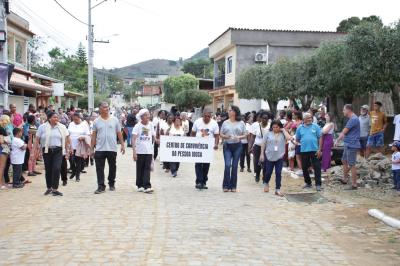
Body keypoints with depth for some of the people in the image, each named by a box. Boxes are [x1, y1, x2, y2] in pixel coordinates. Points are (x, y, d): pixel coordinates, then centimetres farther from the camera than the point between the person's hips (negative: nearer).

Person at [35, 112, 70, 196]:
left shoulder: (62, 127, 7)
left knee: (57, 169, -11)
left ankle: (55, 189, -6)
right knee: (48, 170, 6)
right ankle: (49, 188, 23)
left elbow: (66, 140, 8)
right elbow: (37, 139, 4)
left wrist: (67, 151, 5)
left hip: (58, 151, 0)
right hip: (47, 151, 0)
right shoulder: (42, 127, 3)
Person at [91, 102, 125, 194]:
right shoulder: (96, 121, 2)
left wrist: (122, 145, 2)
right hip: (100, 149, 0)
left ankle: (111, 184, 28)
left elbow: (119, 133, 6)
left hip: (112, 148, 1)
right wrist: (92, 148, 3)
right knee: (99, 168, -2)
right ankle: (101, 186, 3)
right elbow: (94, 135, 6)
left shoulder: (115, 120, 2)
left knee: (112, 167, 12)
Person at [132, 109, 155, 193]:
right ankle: (140, 186, 18)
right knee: (140, 169, 7)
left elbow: (153, 137, 19)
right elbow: (133, 139, -14)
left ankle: (147, 186, -7)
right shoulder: (137, 126, -7)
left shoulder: (151, 125, 5)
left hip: (149, 151, 2)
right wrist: (134, 151, -21)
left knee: (147, 169, -4)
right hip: (140, 151, -2)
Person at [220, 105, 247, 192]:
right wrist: (225, 136, -11)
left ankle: (233, 186, 13)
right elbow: (221, 134, 10)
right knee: (227, 165, -10)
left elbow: (245, 135, 6)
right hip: (227, 146, 0)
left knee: (235, 166, 4)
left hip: (237, 146, 0)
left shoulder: (241, 123, 5)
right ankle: (226, 186, 0)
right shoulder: (225, 123, 8)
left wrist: (239, 137, -13)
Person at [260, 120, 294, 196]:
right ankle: (266, 183, 39)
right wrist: (262, 154, 1)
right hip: (269, 156, 0)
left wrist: (283, 130, -10)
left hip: (279, 157, 0)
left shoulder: (283, 134, 0)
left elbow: (289, 138, -20)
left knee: (278, 173, 0)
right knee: (268, 172, 10)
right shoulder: (268, 134, 0)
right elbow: (263, 144, 5)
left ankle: (277, 189, 6)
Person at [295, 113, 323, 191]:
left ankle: (318, 184, 0)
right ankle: (308, 183, 24)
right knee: (305, 168, 10)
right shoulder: (300, 128, 6)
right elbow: (297, 139, 13)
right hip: (304, 150, 2)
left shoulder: (315, 126, 1)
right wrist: (303, 142, -1)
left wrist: (319, 149, -8)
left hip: (314, 150, -2)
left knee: (317, 167, -4)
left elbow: (320, 138, -1)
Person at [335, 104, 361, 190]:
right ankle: (345, 179, 33)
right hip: (348, 144, 10)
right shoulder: (352, 119, 14)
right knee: (344, 161, 21)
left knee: (351, 164, -5)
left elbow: (344, 132, -15)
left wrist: (337, 140, -3)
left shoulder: (353, 119, -18)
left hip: (352, 145, -10)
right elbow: (345, 132, 18)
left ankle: (354, 184, 1)